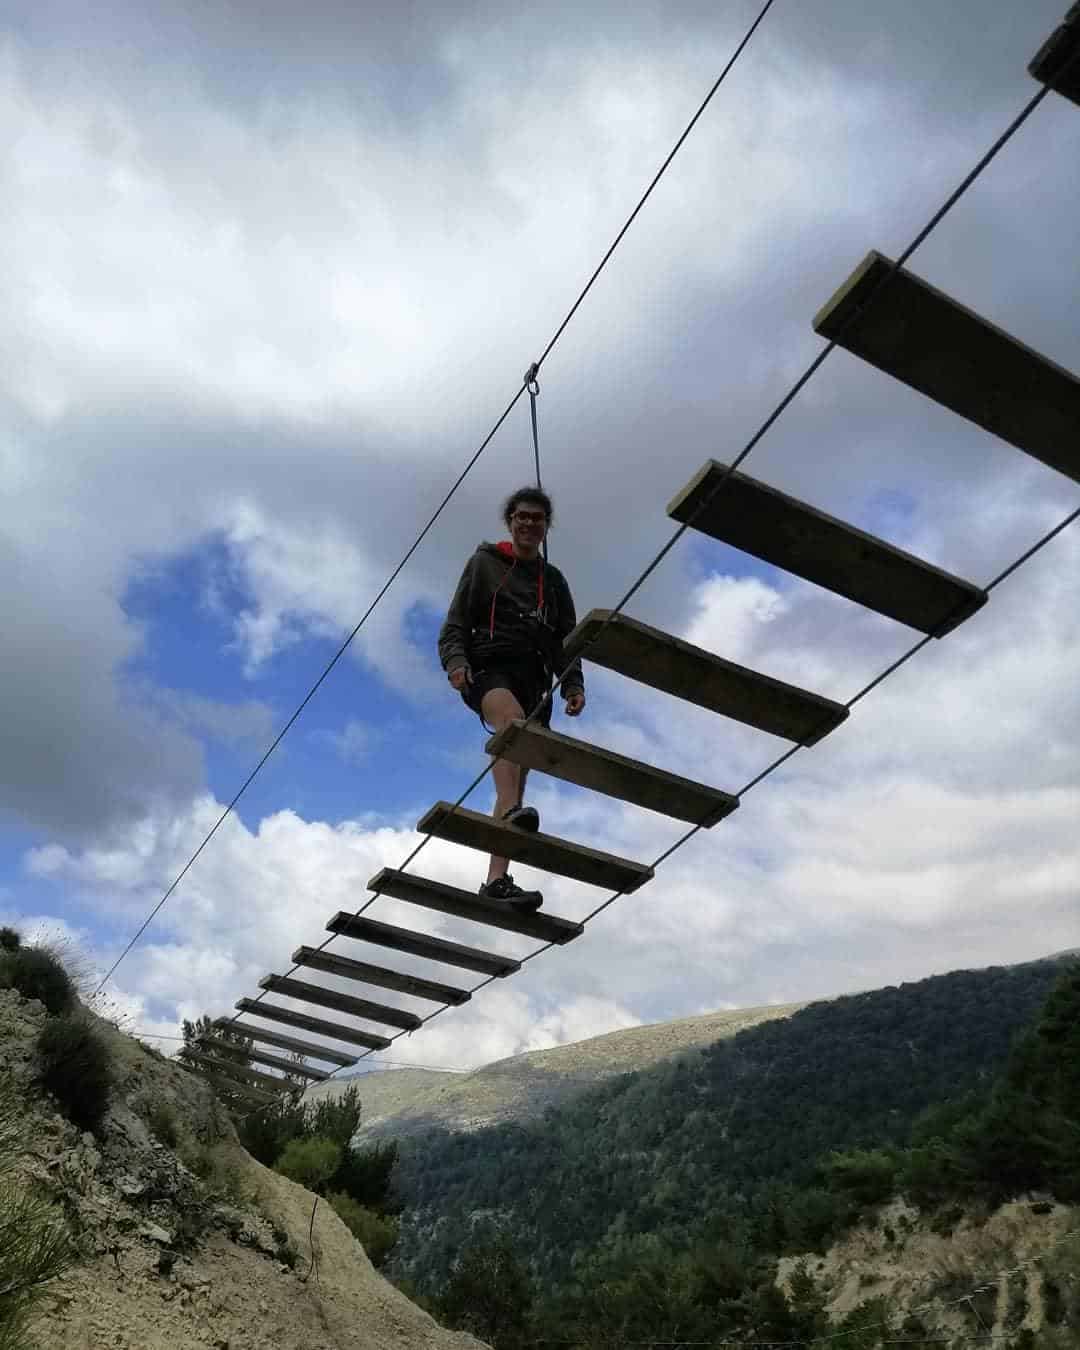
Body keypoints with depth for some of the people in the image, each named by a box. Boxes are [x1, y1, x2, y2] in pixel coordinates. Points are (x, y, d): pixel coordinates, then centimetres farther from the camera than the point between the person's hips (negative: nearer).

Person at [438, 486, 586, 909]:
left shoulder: (553, 580, 27)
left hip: (533, 678, 3)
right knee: (514, 718, -37)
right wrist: (455, 661, -12)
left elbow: (565, 641, 20)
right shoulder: (483, 563, 18)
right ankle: (512, 813, -57)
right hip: (489, 668, -3)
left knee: (517, 779, -9)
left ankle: (496, 880, -16)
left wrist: (573, 686, 2)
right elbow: (455, 625, 9)